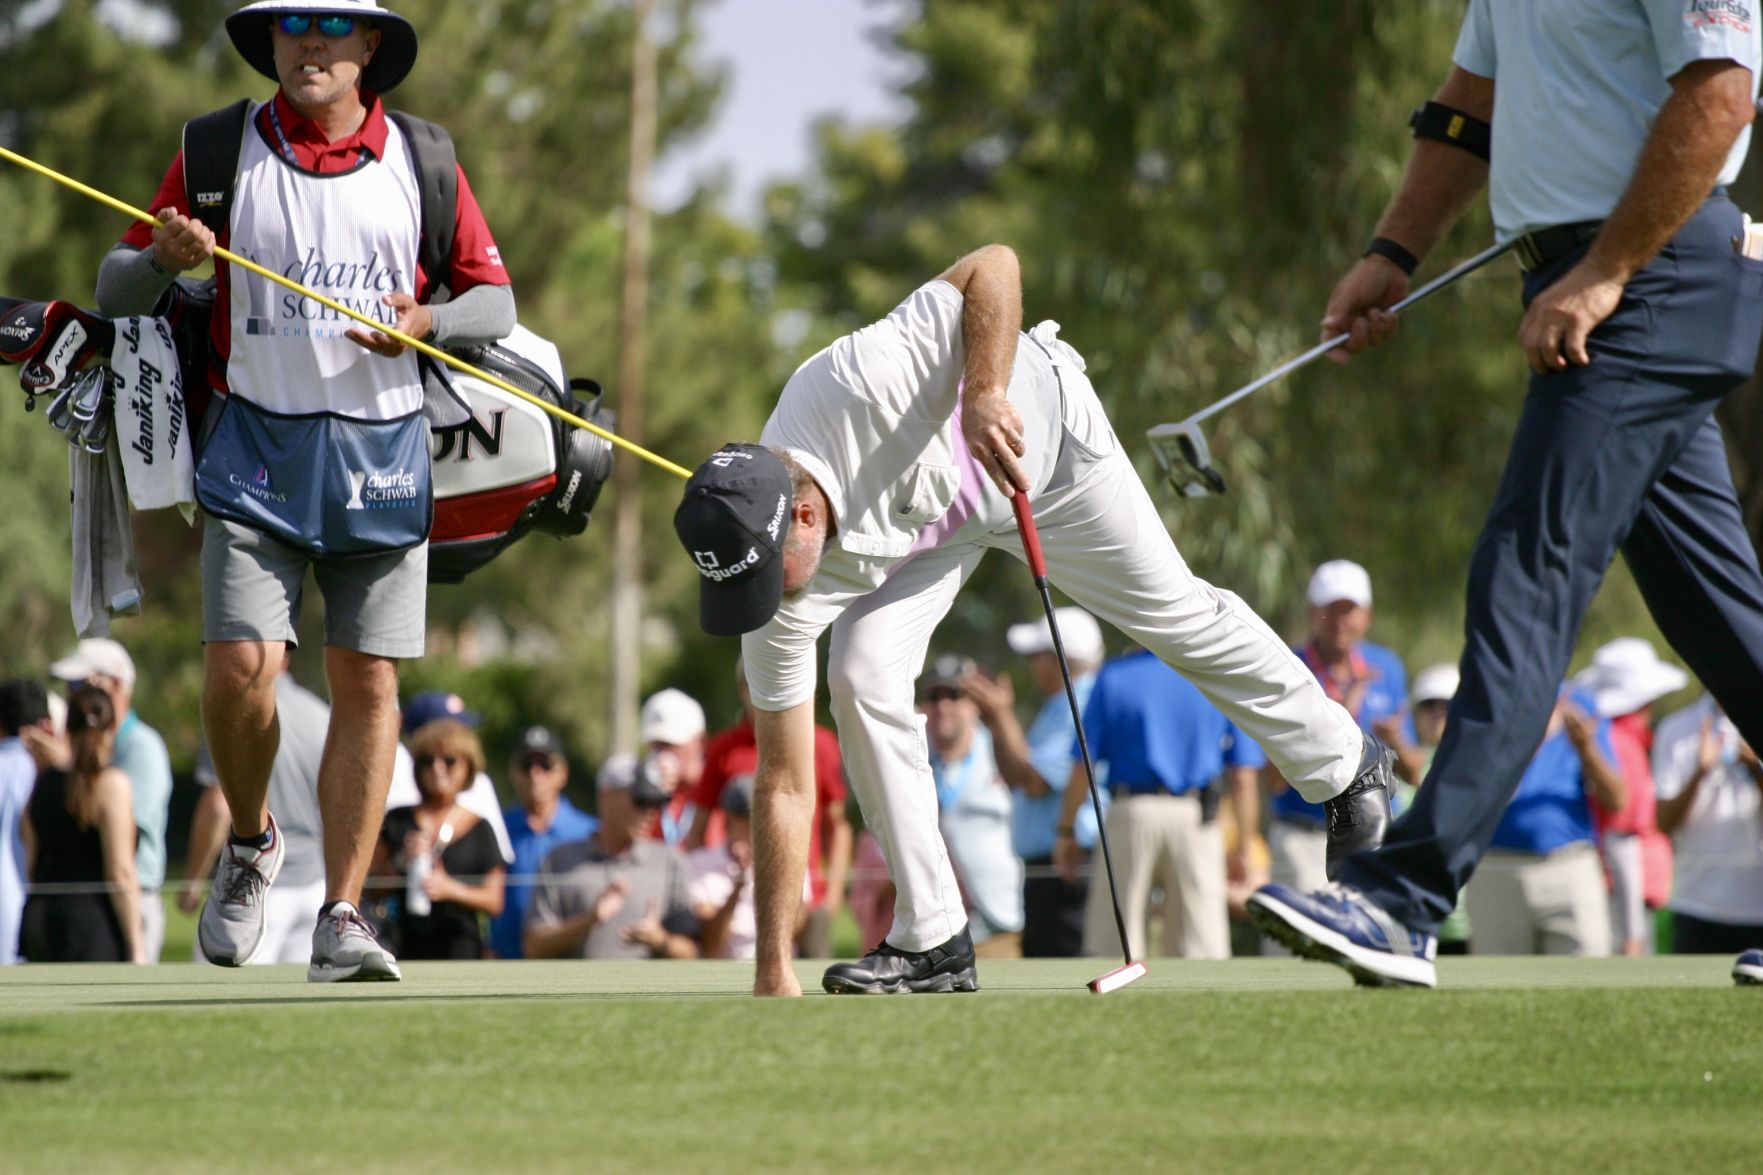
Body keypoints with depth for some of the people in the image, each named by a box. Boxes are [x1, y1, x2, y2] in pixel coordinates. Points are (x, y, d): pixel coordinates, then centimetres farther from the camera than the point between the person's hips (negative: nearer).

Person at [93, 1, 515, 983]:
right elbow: (117, 293, 7)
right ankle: (249, 843, 16)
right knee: (240, 667, -13)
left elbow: (495, 300, 10)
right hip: (257, 442, -1)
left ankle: (344, 918, 2)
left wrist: (427, 320, -11)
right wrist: (164, 260, -16)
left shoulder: (421, 159, 6)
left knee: (368, 683, -3)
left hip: (381, 452, 1)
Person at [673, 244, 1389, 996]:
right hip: (933, 525, 2)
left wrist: (986, 392, -55)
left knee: (1176, 615, 10)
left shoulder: (861, 385, -46)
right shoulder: (781, 605, -31)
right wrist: (773, 971, -28)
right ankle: (932, 941, -7)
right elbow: (784, 785, -26)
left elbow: (995, 265, -39)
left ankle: (1344, 764, 37)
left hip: (1042, 434, -2)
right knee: (860, 673, -19)